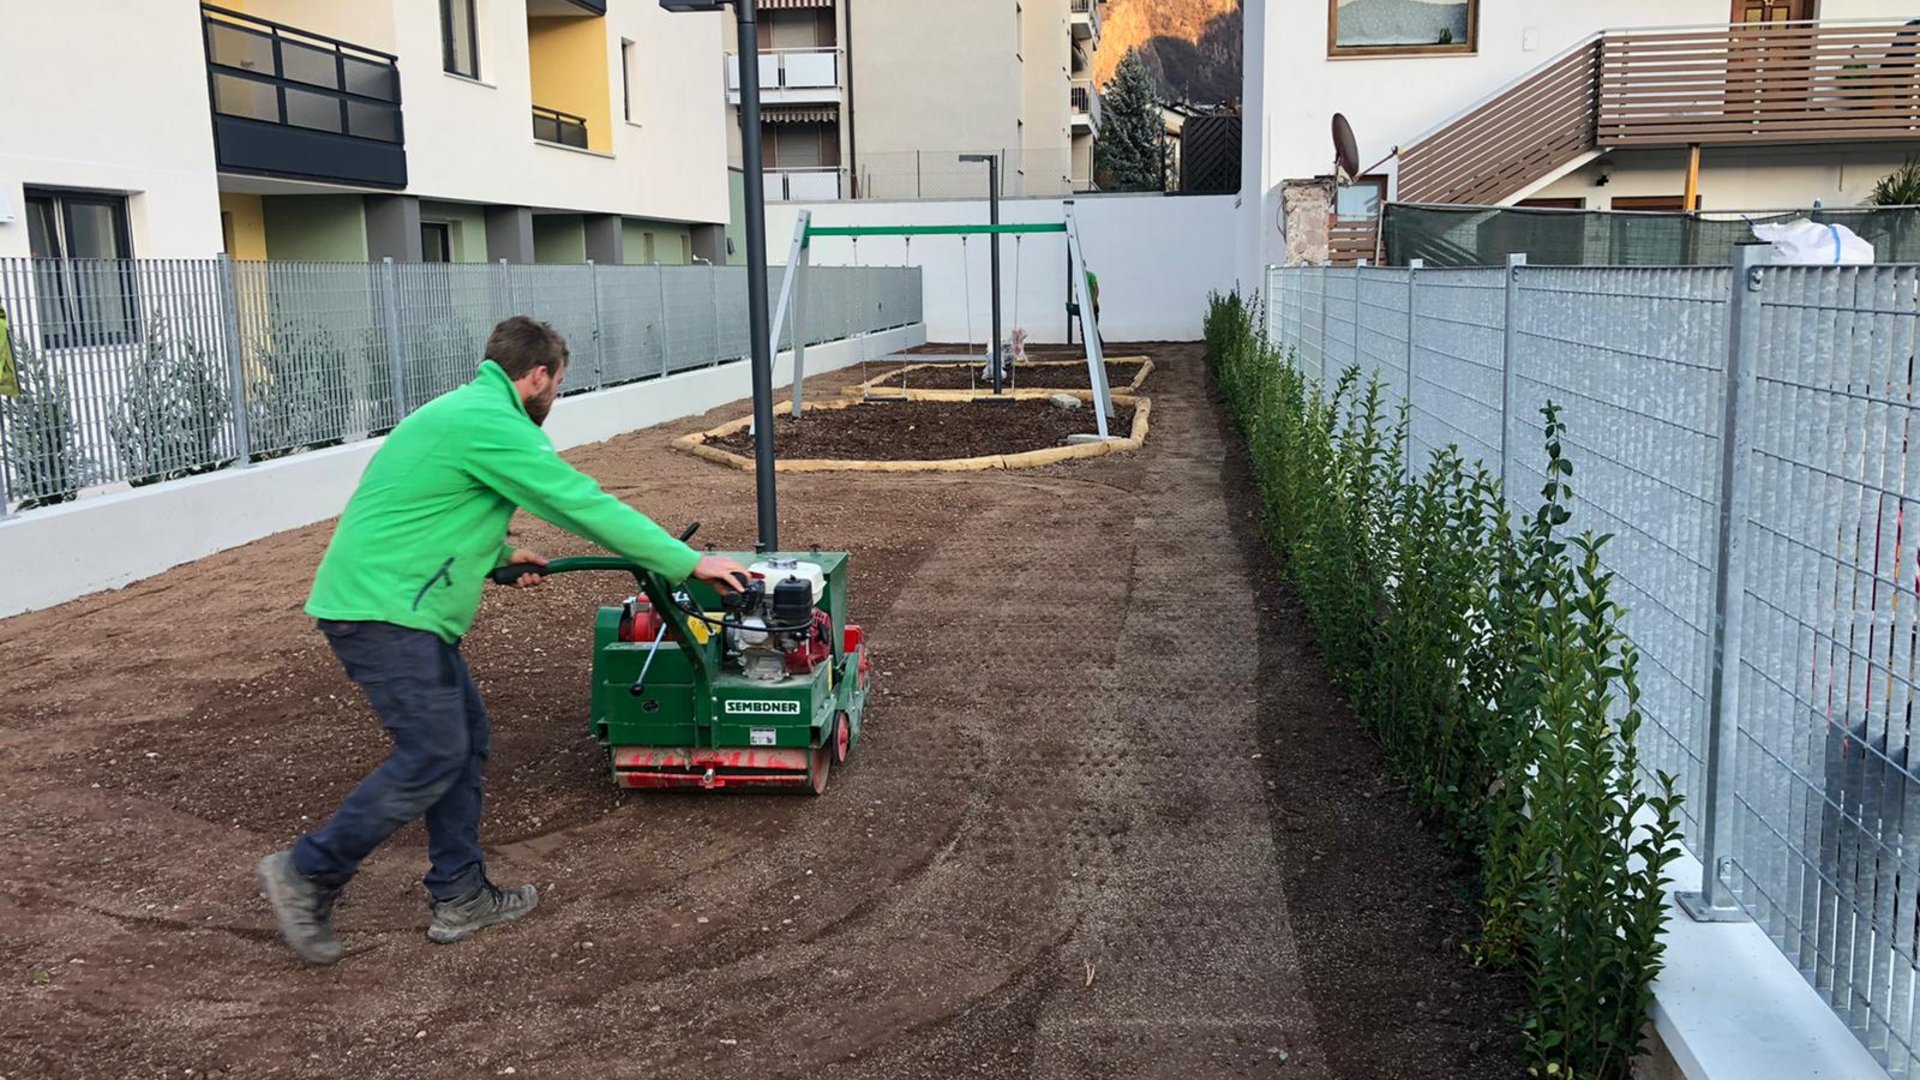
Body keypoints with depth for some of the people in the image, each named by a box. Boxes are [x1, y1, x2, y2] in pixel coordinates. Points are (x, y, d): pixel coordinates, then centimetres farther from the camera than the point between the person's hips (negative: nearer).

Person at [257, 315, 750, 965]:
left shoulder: (463, 410, 18)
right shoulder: (495, 425, -15)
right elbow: (586, 506, -17)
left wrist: (498, 558, 22)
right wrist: (690, 564, -13)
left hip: (378, 599, 11)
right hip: (382, 611, -11)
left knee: (465, 736, 11)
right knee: (433, 755, -8)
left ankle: (459, 897, 17)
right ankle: (306, 875, 4)